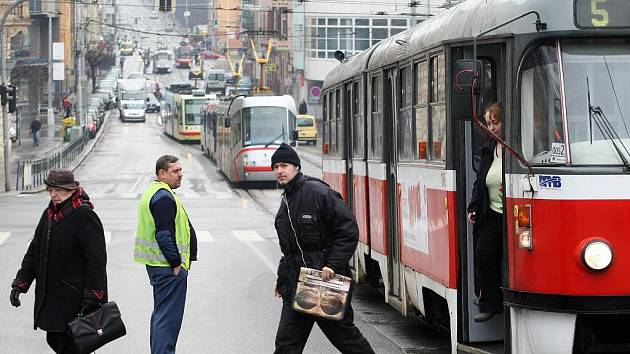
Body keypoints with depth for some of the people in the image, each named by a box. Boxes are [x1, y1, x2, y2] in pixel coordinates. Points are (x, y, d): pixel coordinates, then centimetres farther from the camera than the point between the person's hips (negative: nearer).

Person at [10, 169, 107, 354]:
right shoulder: (49, 214, 13)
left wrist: (93, 296, -18)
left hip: (73, 297, -8)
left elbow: (97, 260, -15)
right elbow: (34, 251, 20)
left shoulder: (85, 216, -12)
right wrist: (20, 283, 13)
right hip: (49, 296, 8)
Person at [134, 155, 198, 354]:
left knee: (161, 313, 19)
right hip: (168, 266, -11)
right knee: (168, 316, -9)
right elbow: (165, 234, -23)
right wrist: (176, 263, -19)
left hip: (157, 265, 11)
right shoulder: (163, 197, -18)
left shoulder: (154, 192, 17)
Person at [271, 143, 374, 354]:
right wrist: (282, 278, 19)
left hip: (327, 281, -8)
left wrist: (333, 265, -22)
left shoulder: (318, 192, -12)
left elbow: (348, 231, -16)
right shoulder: (286, 201, 15)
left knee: (345, 335, 4)